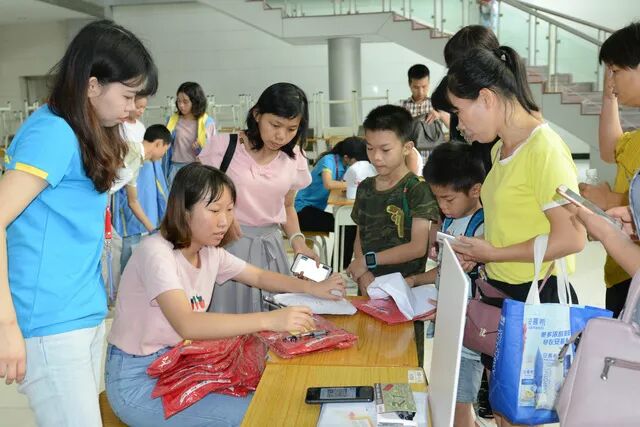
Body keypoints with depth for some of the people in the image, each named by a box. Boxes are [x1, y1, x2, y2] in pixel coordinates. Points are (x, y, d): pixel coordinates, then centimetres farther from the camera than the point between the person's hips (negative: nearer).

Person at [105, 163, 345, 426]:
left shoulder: (210, 252, 0)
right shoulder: (156, 252, -25)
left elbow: (260, 277, 14)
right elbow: (187, 324, -38)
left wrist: (313, 288, -3)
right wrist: (269, 320, -45)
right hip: (137, 379, -7)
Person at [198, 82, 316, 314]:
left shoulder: (295, 159, 3)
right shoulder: (224, 146, -9)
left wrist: (297, 240, 1)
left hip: (270, 248, 4)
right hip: (227, 244, -4)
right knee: (227, 311, 1)